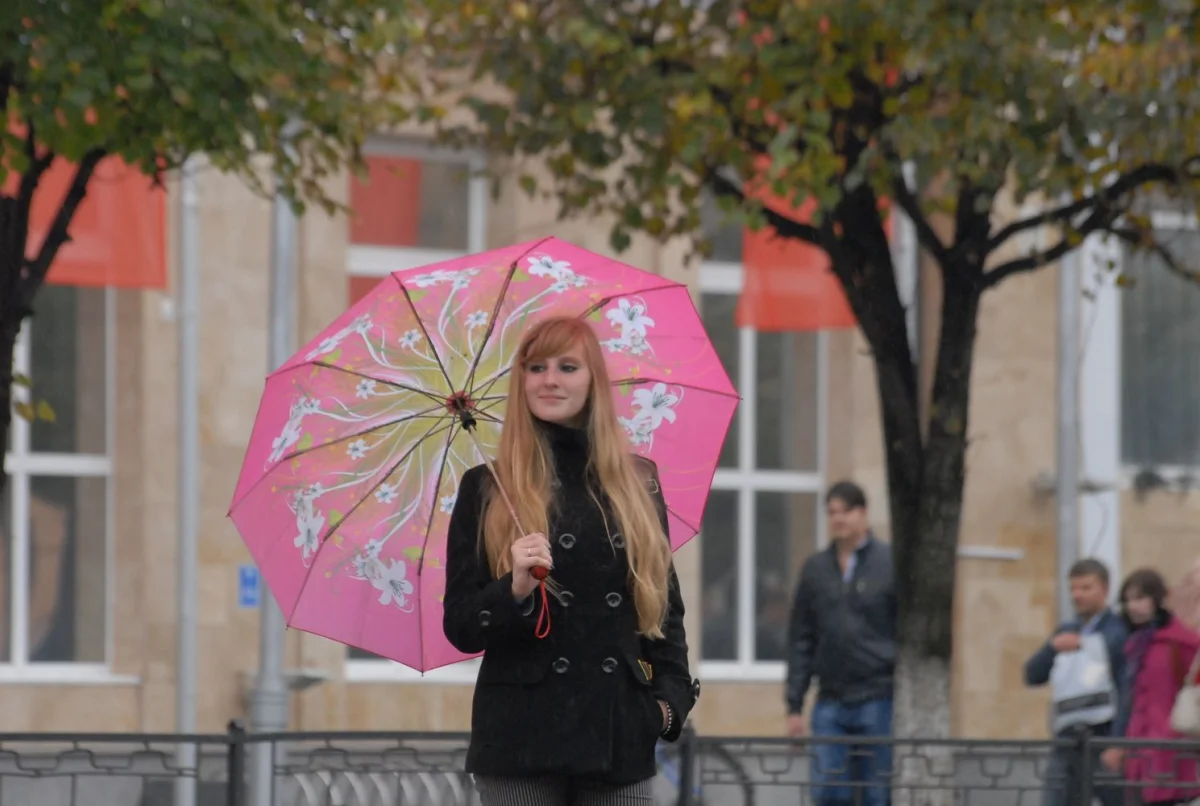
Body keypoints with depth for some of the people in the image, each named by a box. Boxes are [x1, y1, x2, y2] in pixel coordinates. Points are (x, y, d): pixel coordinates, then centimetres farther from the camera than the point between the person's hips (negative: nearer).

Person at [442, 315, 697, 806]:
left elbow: (664, 602, 16)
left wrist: (672, 694, 3)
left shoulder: (638, 482, 11)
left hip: (619, 731, 2)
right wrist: (514, 590, -18)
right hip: (521, 739, -2)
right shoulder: (487, 489, 3)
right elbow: (461, 627, 1)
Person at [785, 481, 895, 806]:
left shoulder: (890, 563, 1)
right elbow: (800, 641, 14)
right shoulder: (815, 569, 11)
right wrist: (794, 705, 9)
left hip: (878, 702, -3)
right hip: (830, 703, 3)